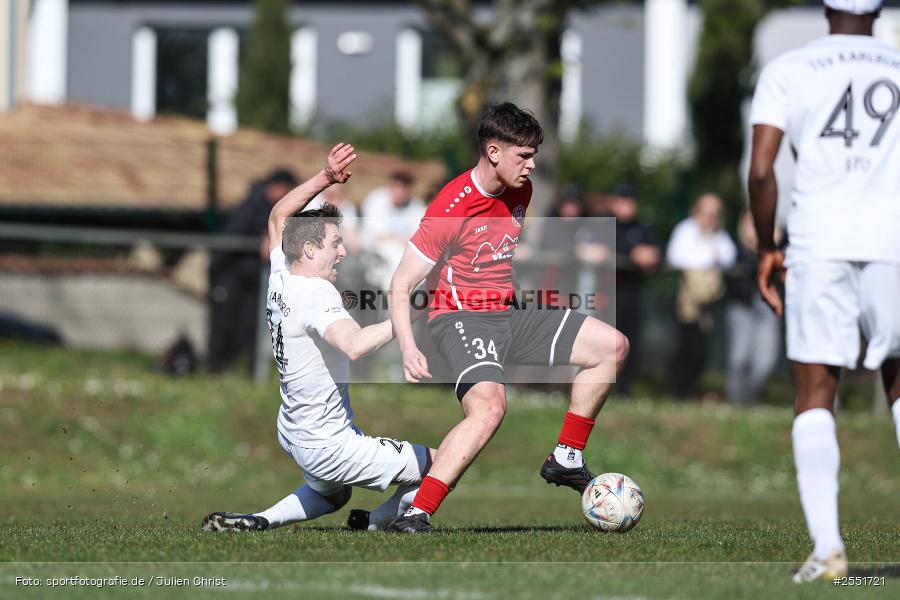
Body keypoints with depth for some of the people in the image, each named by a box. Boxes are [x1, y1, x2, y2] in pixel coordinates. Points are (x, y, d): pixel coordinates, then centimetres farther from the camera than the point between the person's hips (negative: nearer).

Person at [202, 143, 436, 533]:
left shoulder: (280, 279, 0)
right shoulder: (317, 293, -24)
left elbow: (278, 217, 17)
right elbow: (354, 345, -42)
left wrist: (325, 179, 11)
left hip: (292, 432, 9)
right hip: (329, 448, -9)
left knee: (331, 494, 36)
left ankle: (257, 521, 19)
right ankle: (376, 525, 3)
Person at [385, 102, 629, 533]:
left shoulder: (520, 191, 4)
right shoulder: (452, 208, -20)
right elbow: (400, 288, -18)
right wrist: (409, 349, -31)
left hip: (509, 315, 8)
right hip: (460, 319, -8)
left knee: (612, 346, 6)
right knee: (489, 405, -35)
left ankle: (566, 460, 14)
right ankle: (416, 516, -36)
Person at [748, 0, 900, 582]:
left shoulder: (787, 71, 7)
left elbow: (761, 170, -1)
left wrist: (767, 249, 9)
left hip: (819, 244, -1)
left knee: (815, 397, 3)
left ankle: (827, 546, -10)